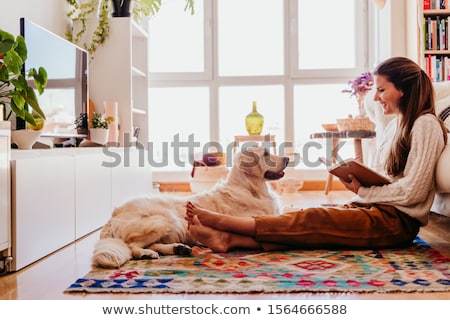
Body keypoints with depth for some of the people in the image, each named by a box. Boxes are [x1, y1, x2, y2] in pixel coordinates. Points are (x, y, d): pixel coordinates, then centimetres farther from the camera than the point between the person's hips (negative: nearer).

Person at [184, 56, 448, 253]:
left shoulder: (425, 125, -8)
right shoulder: (395, 126, 20)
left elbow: (412, 191, -15)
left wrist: (363, 190, -9)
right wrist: (358, 181, 0)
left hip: (397, 219, -7)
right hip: (376, 209, 8)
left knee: (313, 220, -21)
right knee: (308, 218, -15)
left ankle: (223, 221, -24)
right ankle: (229, 239, -28)